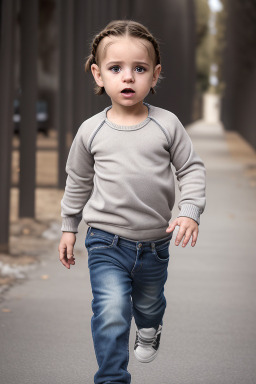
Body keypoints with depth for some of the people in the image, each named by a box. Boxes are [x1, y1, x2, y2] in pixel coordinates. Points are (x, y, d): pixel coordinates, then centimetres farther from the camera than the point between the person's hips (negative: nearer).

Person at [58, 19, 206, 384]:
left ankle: (149, 328, 60)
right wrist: (69, 227, 13)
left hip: (154, 242, 2)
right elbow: (78, 181, 8)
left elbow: (192, 169, 0)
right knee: (111, 313, -18)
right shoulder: (91, 131, -5)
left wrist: (190, 212, -14)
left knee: (149, 303, 25)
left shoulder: (167, 125, -7)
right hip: (106, 243, -2)